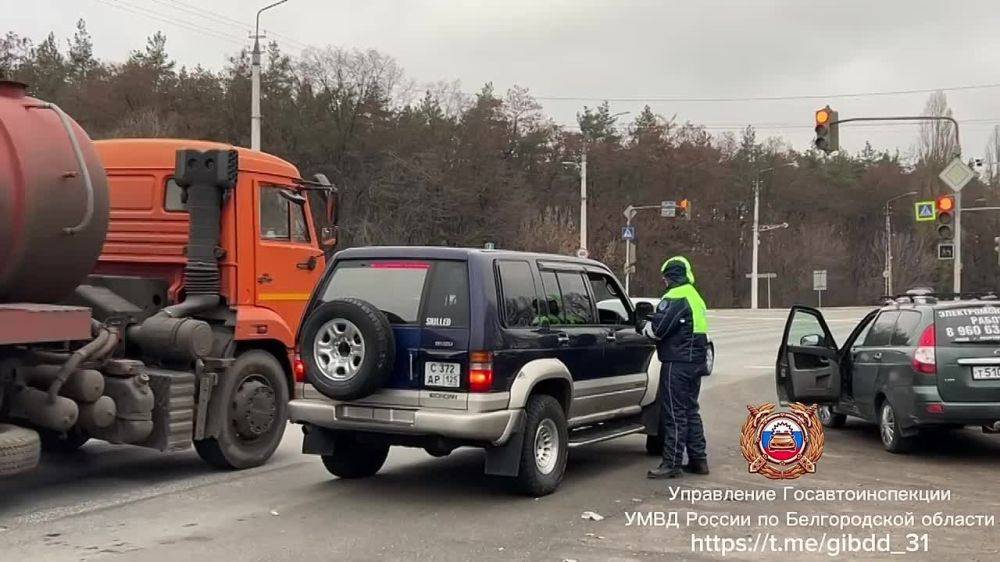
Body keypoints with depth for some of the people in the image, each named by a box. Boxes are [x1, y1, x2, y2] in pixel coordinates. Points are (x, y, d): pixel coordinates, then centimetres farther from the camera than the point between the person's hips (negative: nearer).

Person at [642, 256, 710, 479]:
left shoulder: (675, 297, -14)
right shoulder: (695, 297, 18)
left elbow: (657, 328, -20)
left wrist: (645, 328, 1)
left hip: (677, 362, -10)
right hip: (696, 360, 10)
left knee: (675, 413, -5)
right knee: (691, 411, 16)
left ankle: (672, 463, -2)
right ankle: (698, 460, 21)